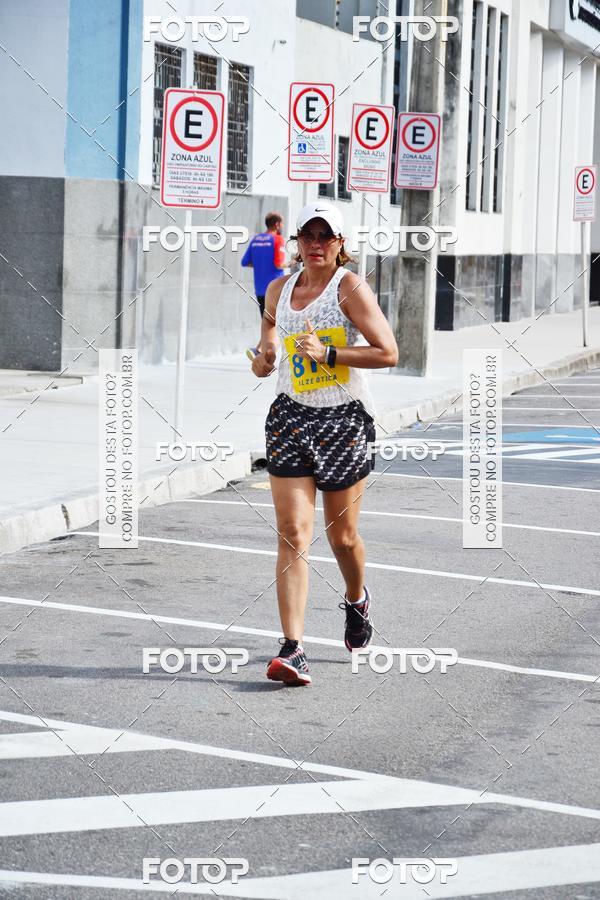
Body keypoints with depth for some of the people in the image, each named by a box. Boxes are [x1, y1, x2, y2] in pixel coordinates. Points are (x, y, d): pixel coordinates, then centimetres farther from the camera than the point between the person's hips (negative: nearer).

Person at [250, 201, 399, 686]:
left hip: (345, 420, -3)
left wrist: (328, 354, -21)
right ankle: (293, 650, -14)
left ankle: (357, 599, 45)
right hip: (291, 416, 3)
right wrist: (264, 357, 4)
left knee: (342, 536, 10)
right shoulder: (279, 290, 7)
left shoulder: (350, 287, -8)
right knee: (292, 532, -10)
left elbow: (388, 353, -14)